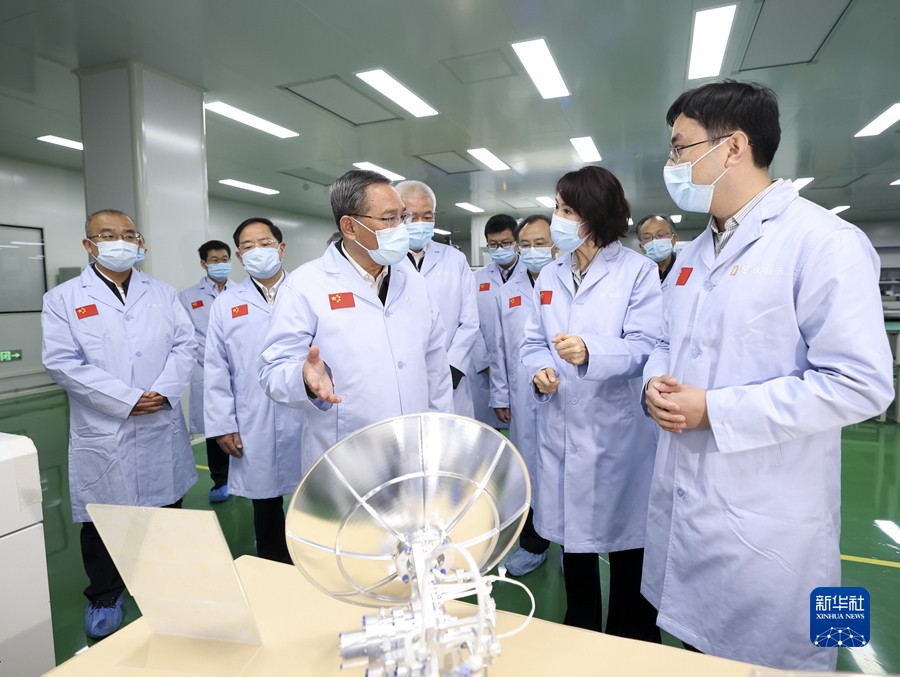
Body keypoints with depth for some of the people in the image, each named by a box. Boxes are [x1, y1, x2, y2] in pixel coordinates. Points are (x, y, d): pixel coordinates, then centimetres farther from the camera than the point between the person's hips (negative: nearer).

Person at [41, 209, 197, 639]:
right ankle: (104, 598, 32)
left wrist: (164, 390, -14)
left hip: (163, 430, 3)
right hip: (103, 434, -2)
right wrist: (126, 400, -16)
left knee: (167, 509, 15)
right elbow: (62, 362, -9)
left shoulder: (163, 294, 10)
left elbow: (184, 345, 2)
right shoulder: (63, 299, 1)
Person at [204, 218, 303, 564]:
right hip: (254, 430, 1)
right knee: (265, 507, 14)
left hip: (307, 421, -1)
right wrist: (223, 425, 1)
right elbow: (216, 370, 5)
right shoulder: (226, 304, 8)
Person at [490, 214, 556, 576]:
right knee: (529, 472, 13)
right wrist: (500, 396, 10)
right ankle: (533, 544, 32)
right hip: (523, 401, 4)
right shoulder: (507, 293, 9)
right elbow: (500, 349, 10)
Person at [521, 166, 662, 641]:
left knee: (625, 541, 9)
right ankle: (579, 637, 40)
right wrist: (539, 369, -11)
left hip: (620, 431, -4)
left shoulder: (638, 271, -5)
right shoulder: (549, 276, 11)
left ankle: (632, 650, 33)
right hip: (562, 428, 5)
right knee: (571, 536, 18)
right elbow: (532, 342, 10)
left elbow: (644, 346, -14)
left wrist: (591, 352, -32)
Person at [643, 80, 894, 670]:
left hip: (765, 521, -7)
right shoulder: (694, 254, 11)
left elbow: (860, 384, -20)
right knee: (697, 646, 24)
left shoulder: (825, 242, -15)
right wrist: (657, 383, -4)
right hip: (683, 500, 7)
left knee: (764, 658, 14)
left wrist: (715, 409, -21)